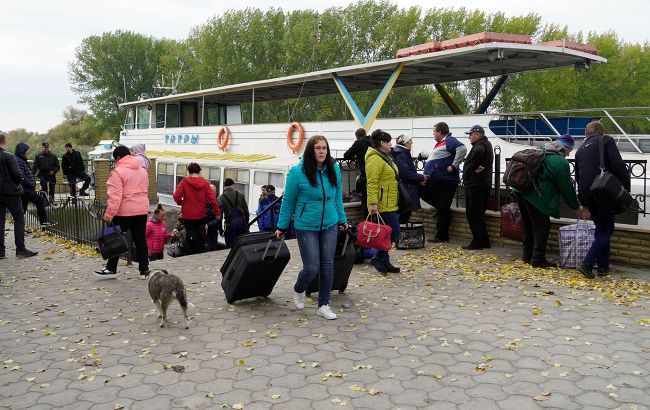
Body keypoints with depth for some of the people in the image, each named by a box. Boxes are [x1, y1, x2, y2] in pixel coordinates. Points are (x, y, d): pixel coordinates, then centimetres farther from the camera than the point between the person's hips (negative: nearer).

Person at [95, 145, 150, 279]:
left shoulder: (117, 172, -11)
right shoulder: (143, 171, 12)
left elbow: (115, 196, -19)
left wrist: (109, 214, -18)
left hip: (124, 212, -6)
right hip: (142, 210, 6)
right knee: (140, 240, 9)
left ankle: (111, 269, 13)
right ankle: (144, 270, 12)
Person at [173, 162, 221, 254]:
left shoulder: (184, 182, -8)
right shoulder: (205, 182, -3)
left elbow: (176, 196, -16)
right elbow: (212, 197, -9)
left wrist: (181, 203, 5)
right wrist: (217, 211, -5)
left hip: (188, 215, -2)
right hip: (201, 214, 2)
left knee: (191, 237, 8)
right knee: (201, 236, 15)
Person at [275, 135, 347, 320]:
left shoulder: (334, 169, 0)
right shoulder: (298, 171, -11)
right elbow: (288, 200, -3)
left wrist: (342, 219, 17)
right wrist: (282, 227, 1)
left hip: (329, 225, 4)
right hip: (306, 227, -4)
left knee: (327, 265, 6)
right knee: (312, 267, -4)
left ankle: (323, 305, 21)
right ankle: (298, 290, 30)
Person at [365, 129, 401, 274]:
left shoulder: (385, 157, 19)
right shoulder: (375, 159, -15)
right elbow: (372, 183, -23)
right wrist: (373, 203, -29)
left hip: (389, 204, 11)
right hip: (382, 205, -11)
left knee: (389, 232, 12)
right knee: (393, 231, -10)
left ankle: (384, 262, 19)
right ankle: (378, 259, 0)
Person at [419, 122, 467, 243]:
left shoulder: (449, 141, -13)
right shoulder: (440, 143, 19)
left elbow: (462, 149, -30)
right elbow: (432, 154, 39)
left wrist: (454, 166, -27)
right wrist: (421, 154, 53)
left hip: (445, 182, -11)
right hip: (433, 181, 11)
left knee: (442, 210, -4)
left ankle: (441, 236, 5)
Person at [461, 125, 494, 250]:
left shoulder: (480, 145, -12)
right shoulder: (486, 144, 20)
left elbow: (478, 152, -36)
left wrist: (474, 167, -22)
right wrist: (476, 166, -10)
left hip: (475, 185, -11)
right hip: (484, 184, 11)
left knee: (474, 214, -7)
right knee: (479, 214, 16)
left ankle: (478, 242, -6)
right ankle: (483, 241, 21)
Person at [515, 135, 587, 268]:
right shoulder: (560, 162, -6)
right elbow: (566, 188, -2)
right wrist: (576, 208, 9)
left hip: (521, 191, 9)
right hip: (536, 196, -9)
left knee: (529, 224, 18)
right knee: (542, 227, 1)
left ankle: (527, 256, 27)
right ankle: (538, 259, 4)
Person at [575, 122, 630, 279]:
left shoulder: (580, 149, 21)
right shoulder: (606, 140, 3)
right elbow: (618, 165, -11)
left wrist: (583, 202, 30)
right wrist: (626, 187, -4)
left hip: (586, 193, 6)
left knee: (600, 228, 18)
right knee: (606, 230, 1)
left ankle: (603, 267, 18)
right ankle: (587, 264, -12)